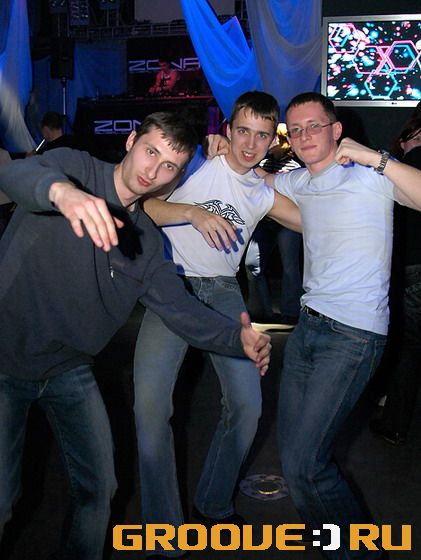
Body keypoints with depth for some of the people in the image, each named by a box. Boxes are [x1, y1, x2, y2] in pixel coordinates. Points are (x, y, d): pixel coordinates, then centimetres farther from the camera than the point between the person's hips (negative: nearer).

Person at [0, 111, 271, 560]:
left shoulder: (146, 240, 7)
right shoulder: (74, 167, -9)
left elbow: (180, 309, 3)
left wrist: (237, 337, -16)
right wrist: (62, 190, -54)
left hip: (69, 369, 5)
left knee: (97, 487, 10)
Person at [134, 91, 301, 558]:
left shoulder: (264, 194, 14)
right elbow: (141, 207, -9)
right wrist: (193, 212, -24)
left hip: (224, 292, 5)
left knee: (247, 404, -2)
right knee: (150, 406, -16)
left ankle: (214, 506, 22)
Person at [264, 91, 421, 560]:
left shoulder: (369, 175, -6)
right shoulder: (297, 182, 13)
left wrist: (377, 158, -22)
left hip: (353, 336, -8)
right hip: (309, 323, 8)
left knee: (302, 464, -10)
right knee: (292, 451, 13)